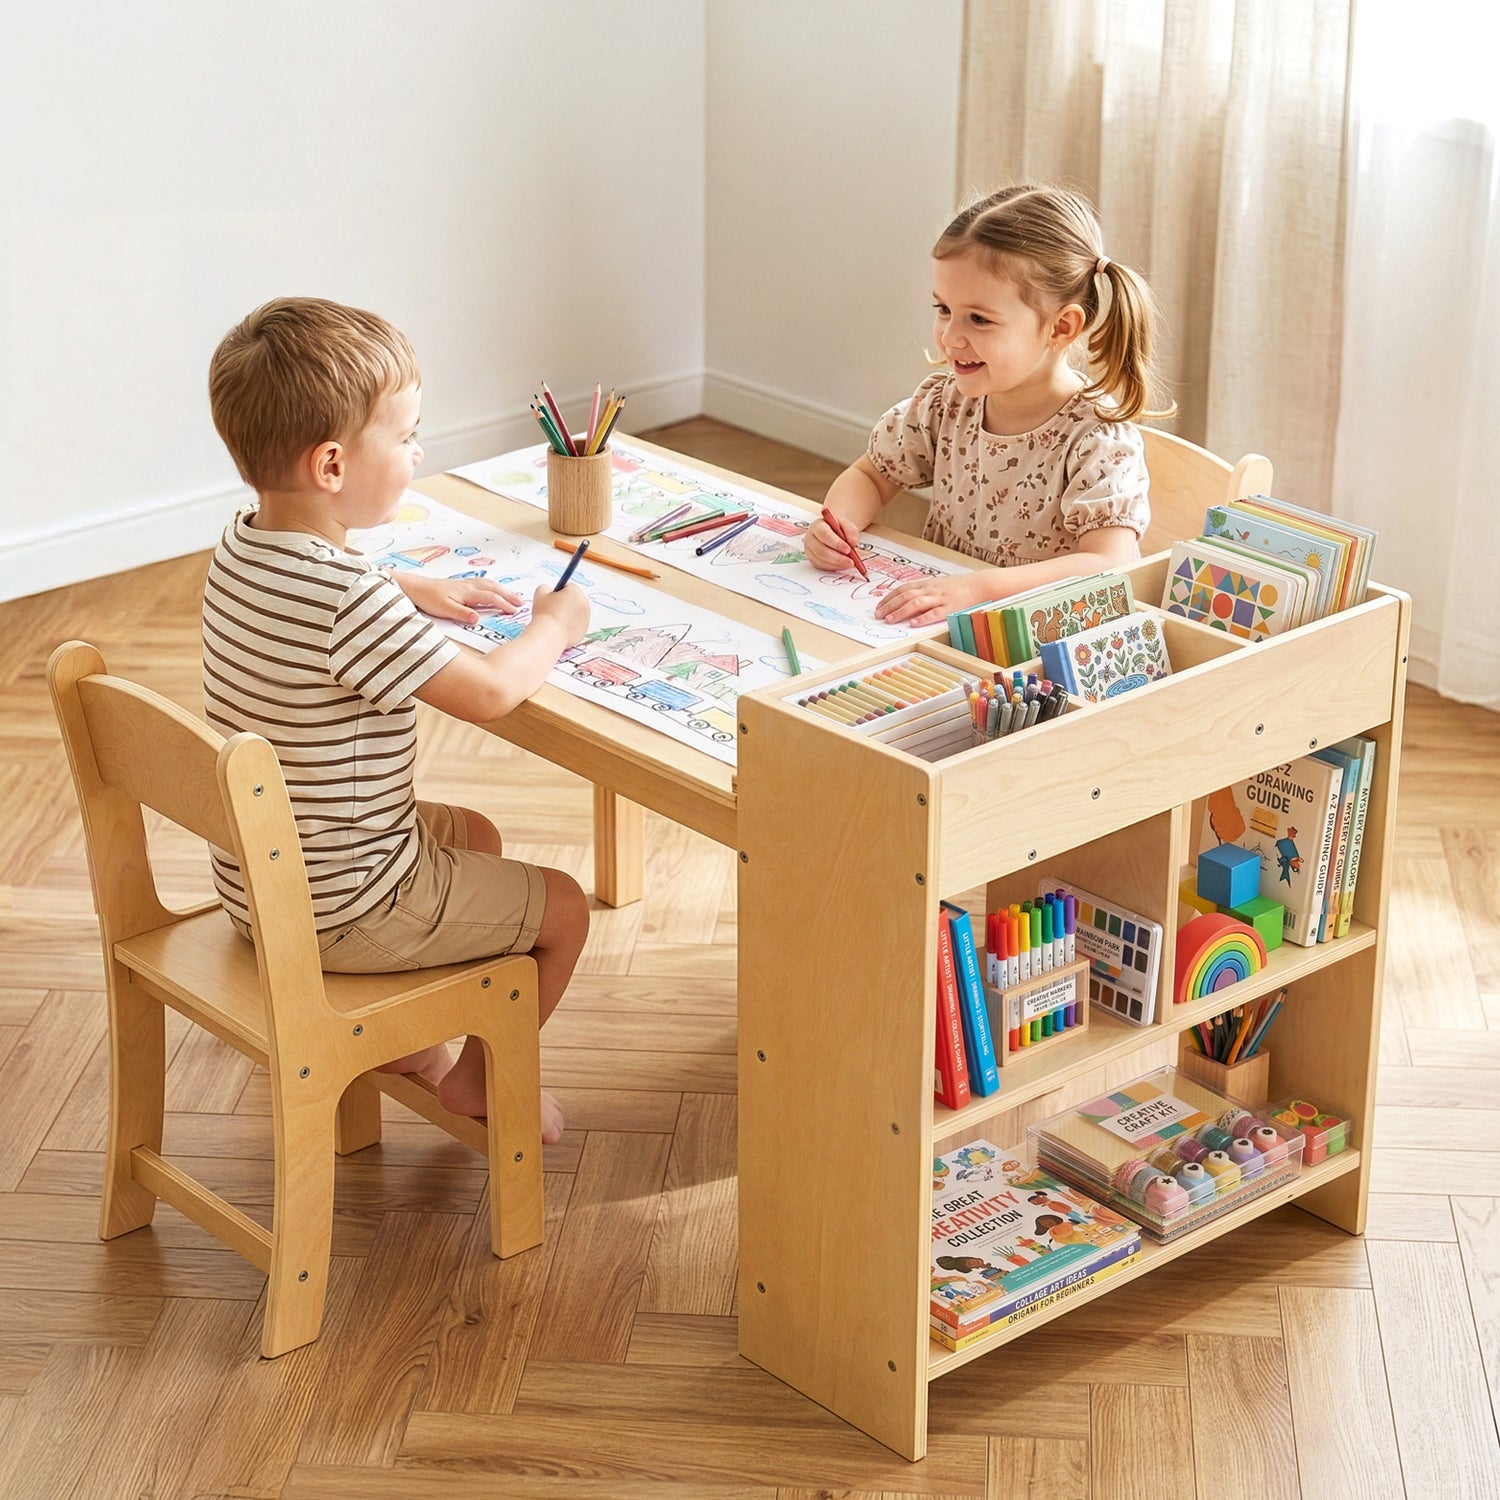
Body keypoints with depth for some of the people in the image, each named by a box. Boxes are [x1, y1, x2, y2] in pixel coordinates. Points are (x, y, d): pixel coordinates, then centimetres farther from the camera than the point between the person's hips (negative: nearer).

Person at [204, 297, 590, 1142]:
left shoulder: (243, 548, -3)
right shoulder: (351, 603, -33)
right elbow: (491, 693, -23)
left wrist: (421, 594, 13)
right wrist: (554, 624, -5)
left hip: (257, 877, 9)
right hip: (340, 908, -9)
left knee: (476, 837, 31)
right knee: (562, 907, 8)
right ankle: (478, 1080, 27)